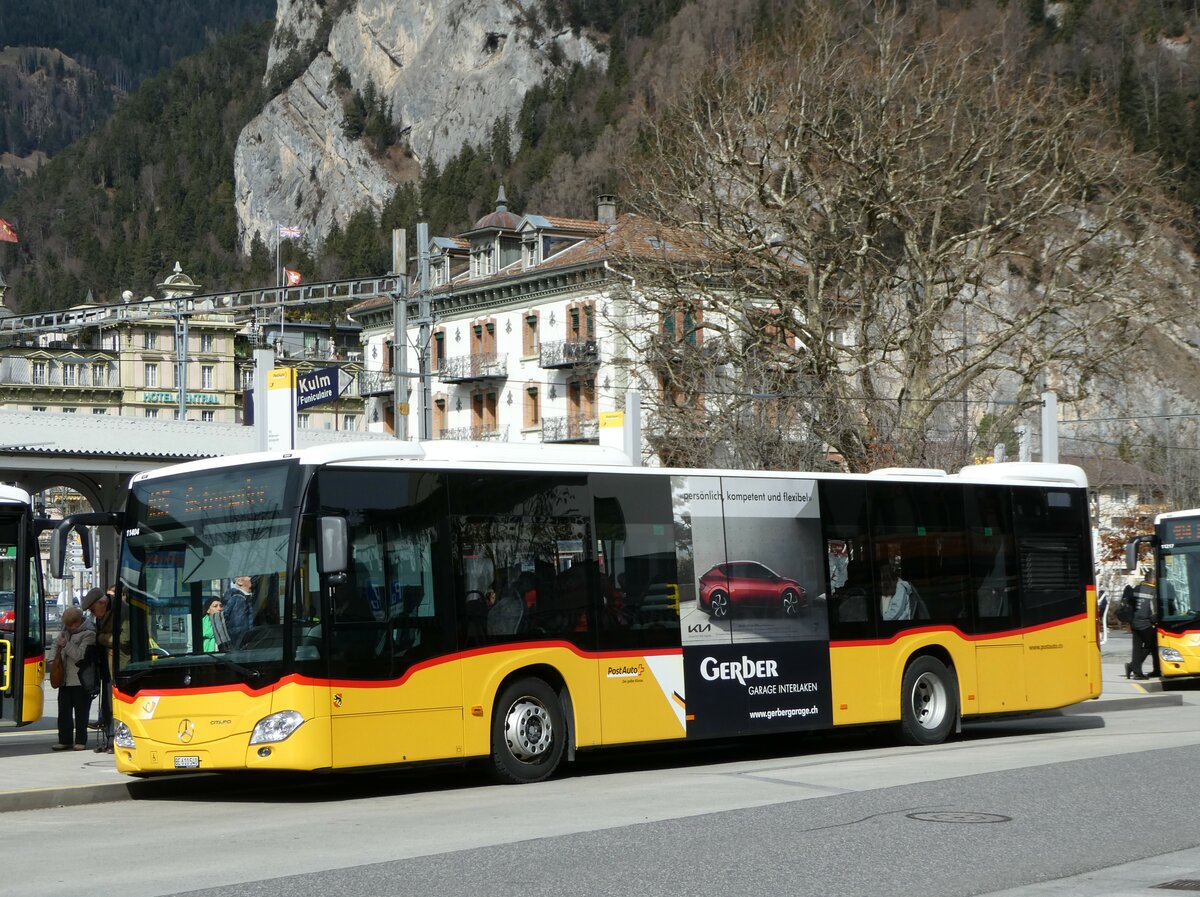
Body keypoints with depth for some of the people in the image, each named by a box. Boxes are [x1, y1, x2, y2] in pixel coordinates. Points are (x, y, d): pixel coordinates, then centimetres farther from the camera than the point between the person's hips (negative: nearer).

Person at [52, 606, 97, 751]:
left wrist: (66, 645, -15)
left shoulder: (88, 634, -10)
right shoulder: (66, 631, 11)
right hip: (65, 680, 7)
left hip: (81, 681, -6)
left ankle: (80, 741, 7)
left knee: (81, 713, 1)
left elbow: (80, 655, -17)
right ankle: (65, 740, 15)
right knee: (64, 712, 8)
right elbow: (56, 643, 28)